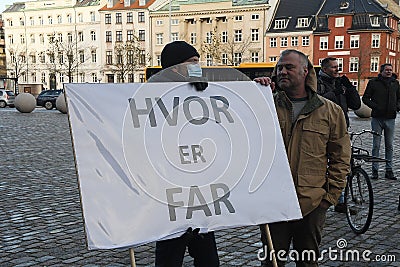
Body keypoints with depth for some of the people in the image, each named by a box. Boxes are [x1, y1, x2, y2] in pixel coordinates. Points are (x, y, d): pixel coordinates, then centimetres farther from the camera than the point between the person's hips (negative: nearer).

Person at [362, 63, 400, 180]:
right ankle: (375, 170, 8)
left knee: (389, 145, 6)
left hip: (390, 118, 3)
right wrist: (375, 106, -13)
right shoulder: (373, 82, 0)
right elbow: (365, 98, 1)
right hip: (377, 118, -3)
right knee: (376, 145, 1)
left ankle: (389, 170, 12)